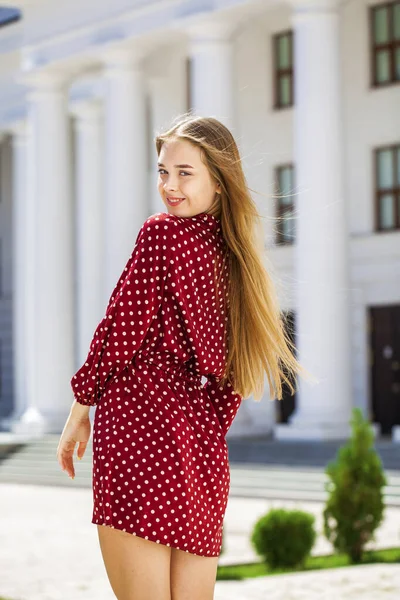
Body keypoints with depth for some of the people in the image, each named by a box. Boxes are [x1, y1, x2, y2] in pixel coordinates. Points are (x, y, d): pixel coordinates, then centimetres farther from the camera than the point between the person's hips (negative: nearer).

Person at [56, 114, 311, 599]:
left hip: (139, 426, -7)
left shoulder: (162, 234, -5)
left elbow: (121, 329, -7)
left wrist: (81, 408, 4)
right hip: (204, 450, 7)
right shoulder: (236, 257, 15)